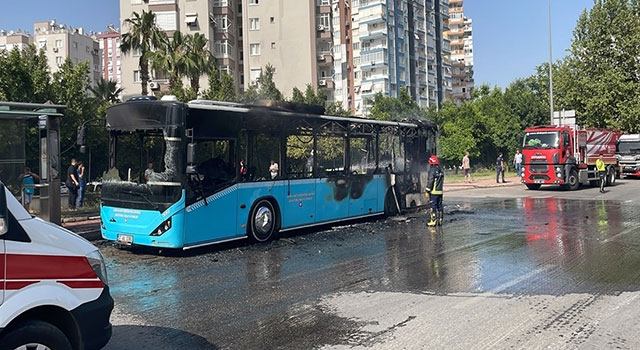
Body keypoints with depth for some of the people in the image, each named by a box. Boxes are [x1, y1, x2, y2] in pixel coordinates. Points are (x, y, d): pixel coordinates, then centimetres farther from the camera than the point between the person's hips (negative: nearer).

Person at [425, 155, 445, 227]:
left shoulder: (432, 170, -15)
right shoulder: (441, 170, 12)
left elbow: (430, 181, -17)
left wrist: (427, 190, -11)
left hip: (433, 191, -8)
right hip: (440, 191, 8)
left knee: (433, 206, -4)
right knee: (439, 206, 13)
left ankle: (433, 221, -5)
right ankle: (440, 220, 18)